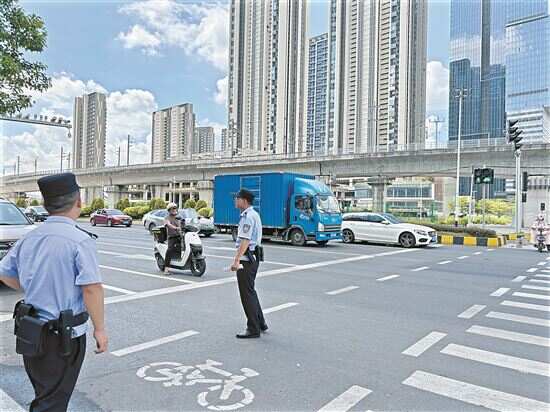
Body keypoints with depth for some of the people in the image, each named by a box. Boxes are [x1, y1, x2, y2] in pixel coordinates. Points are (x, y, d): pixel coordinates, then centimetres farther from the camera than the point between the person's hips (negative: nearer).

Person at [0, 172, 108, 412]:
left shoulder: (29, 238, 2)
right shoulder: (80, 240, -21)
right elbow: (91, 288, -25)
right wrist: (100, 329, -15)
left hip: (31, 331, 7)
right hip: (64, 336, -7)